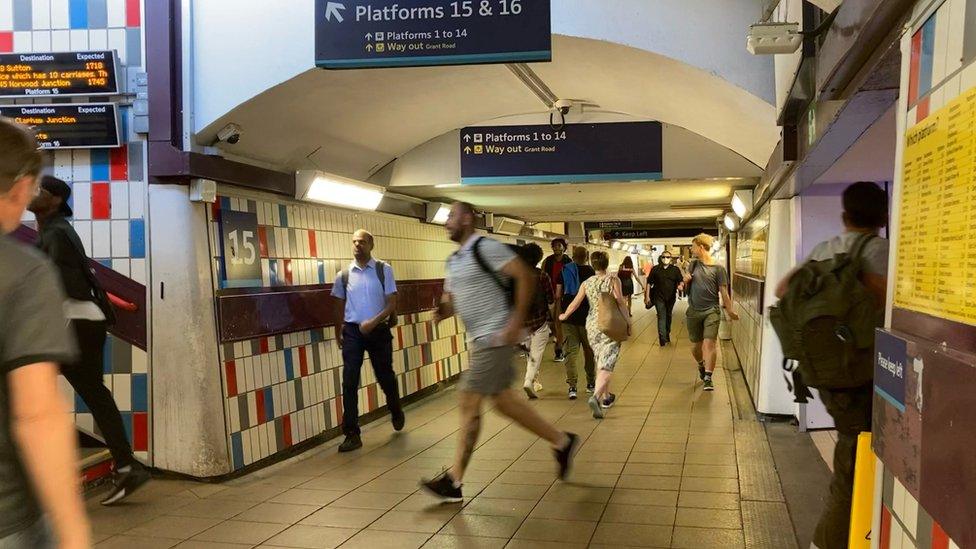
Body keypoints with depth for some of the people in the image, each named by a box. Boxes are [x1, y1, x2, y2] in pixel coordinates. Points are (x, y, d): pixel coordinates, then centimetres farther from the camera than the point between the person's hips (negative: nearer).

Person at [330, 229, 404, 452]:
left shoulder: (384, 270, -4)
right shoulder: (344, 275, 2)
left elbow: (391, 303, -6)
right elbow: (340, 305, 14)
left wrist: (373, 322, -19)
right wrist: (340, 332, 15)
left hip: (379, 330, -1)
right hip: (352, 332, 1)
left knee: (385, 377, 13)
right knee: (349, 383, -6)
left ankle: (397, 413, 42)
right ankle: (352, 434, -2)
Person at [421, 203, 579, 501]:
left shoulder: (485, 248, -13)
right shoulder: (454, 260, 15)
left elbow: (525, 277, -19)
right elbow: (451, 299, 21)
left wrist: (516, 321, -22)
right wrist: (442, 311, -3)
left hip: (495, 337, -10)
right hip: (479, 340, 10)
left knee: (468, 402, -6)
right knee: (504, 400, 14)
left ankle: (454, 481, 2)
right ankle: (562, 441, 28)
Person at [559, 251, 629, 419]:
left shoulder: (587, 283, 4)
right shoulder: (613, 280, -6)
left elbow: (575, 303, 5)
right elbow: (620, 302, -14)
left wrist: (565, 316, 21)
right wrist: (627, 320, -4)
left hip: (592, 326, 4)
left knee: (602, 362, 21)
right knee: (607, 365, -8)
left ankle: (607, 397, 31)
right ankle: (596, 396, -29)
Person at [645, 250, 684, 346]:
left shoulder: (675, 270, 2)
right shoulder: (655, 269, 0)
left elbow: (681, 281, 1)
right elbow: (649, 283, 3)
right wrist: (647, 296, -1)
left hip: (671, 297, 2)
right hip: (659, 297, -2)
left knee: (668, 316, 16)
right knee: (661, 317, -10)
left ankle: (667, 335, 33)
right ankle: (662, 338, -11)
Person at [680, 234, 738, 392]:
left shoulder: (718, 268, -4)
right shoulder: (693, 265, 9)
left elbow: (723, 292, -4)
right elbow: (686, 288, 15)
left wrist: (730, 310, -9)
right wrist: (685, 283, -7)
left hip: (711, 310, -4)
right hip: (693, 311, 4)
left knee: (710, 343, -16)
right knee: (696, 345, 12)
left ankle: (708, 378, -12)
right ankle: (701, 365, 41)